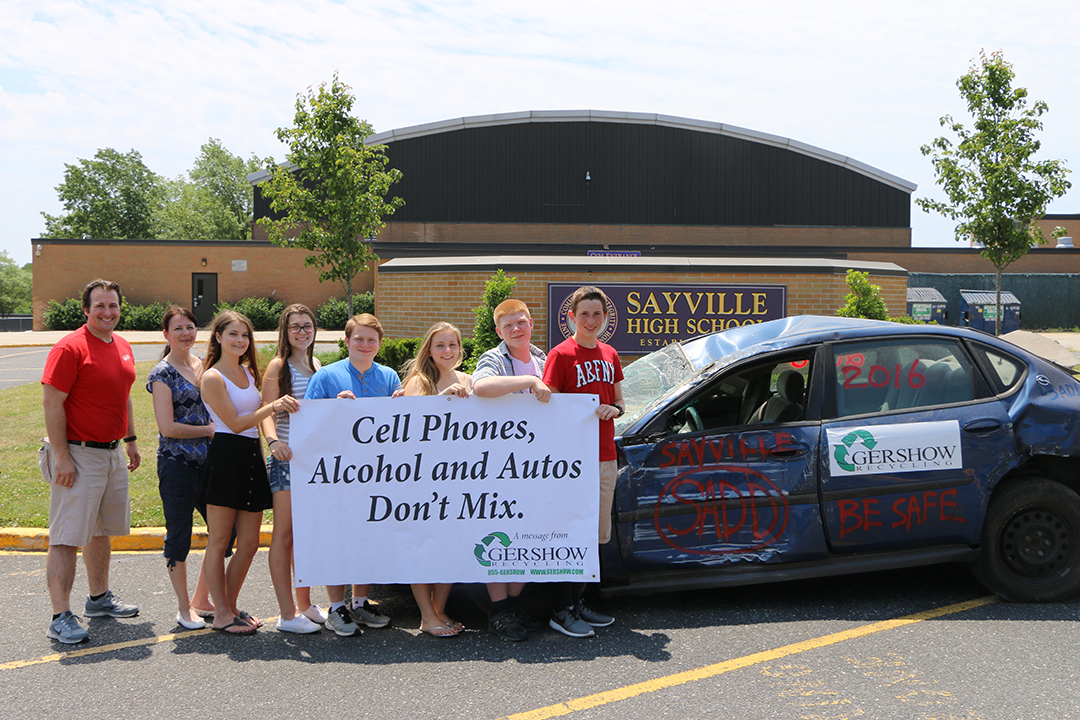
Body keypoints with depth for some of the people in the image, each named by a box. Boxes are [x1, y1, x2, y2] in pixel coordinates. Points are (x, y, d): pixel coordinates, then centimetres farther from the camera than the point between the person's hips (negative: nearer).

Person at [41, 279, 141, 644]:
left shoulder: (123, 347, 11)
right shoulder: (70, 347, -14)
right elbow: (52, 403, -16)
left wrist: (131, 441, 21)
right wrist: (62, 457, -19)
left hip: (112, 454, 8)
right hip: (78, 455, -8)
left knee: (101, 530, 19)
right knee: (66, 538, -5)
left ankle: (99, 598, 32)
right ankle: (61, 617, -1)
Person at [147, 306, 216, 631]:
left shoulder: (205, 366, 11)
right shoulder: (162, 373, -7)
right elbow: (168, 427, -13)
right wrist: (209, 430, -8)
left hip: (208, 460, 6)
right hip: (177, 464, -6)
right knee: (179, 534, 4)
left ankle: (202, 596, 26)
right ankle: (184, 607, 18)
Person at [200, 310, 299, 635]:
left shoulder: (248, 371, 16)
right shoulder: (213, 377, -8)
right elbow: (235, 423, -13)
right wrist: (272, 407, -20)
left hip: (251, 458, 8)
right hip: (226, 458, -8)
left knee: (248, 544, 8)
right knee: (219, 542, 2)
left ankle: (229, 606, 22)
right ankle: (222, 615, 10)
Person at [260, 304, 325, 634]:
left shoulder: (317, 366, 16)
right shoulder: (278, 366, -4)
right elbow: (268, 413, -12)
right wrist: (274, 441, -29)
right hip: (286, 458, -6)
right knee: (285, 534, -3)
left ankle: (305, 605, 21)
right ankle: (287, 614, 1)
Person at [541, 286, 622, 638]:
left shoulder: (609, 355, 14)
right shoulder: (561, 355, -6)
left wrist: (612, 408, 0)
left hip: (605, 454, 7)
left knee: (596, 533, 10)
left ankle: (577, 602, 21)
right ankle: (561, 611, 3)